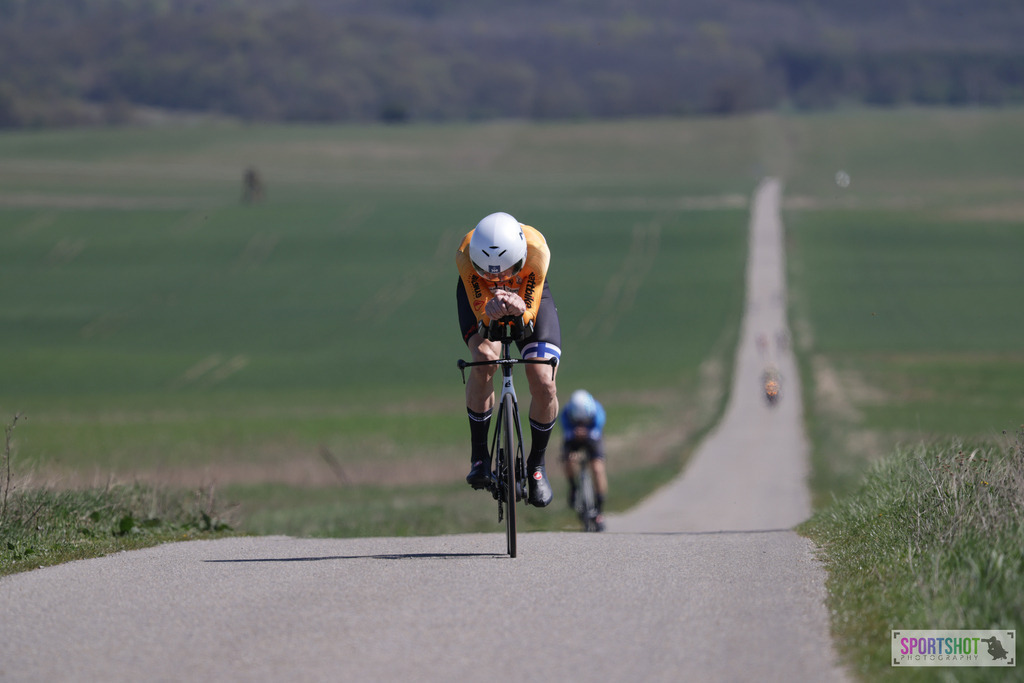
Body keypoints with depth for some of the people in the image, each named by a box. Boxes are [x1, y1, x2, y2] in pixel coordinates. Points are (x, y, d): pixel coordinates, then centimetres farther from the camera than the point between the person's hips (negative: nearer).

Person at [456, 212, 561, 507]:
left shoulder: (536, 250, -39)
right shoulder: (466, 254, -39)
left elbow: (530, 315, -32)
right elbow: (481, 314, -33)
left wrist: (520, 311, -56)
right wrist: (490, 313, -57)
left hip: (527, 297, 1)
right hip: (480, 296, -1)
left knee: (544, 385, -15)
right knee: (484, 361, -30)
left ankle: (536, 464, 11)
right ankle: (479, 457, -13)